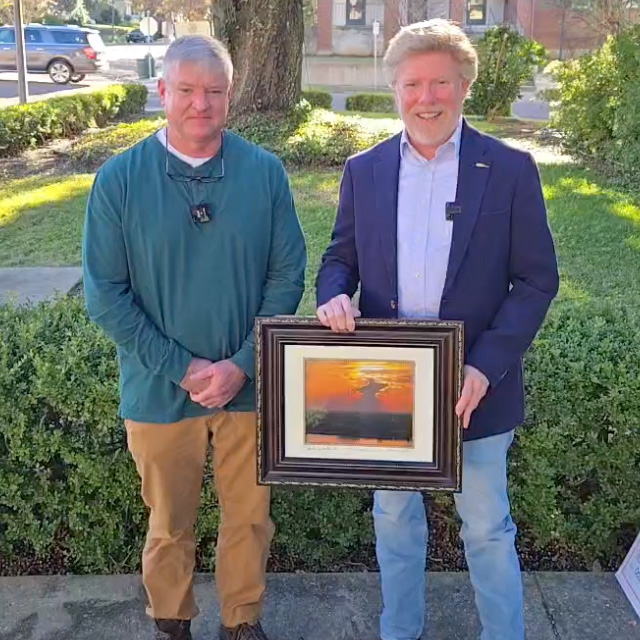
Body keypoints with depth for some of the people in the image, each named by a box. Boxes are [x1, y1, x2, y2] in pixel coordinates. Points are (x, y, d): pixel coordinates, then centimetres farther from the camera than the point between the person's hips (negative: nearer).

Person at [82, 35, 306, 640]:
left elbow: (288, 274, -3)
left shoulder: (264, 171, -5)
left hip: (251, 385, 1)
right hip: (159, 389, -1)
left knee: (249, 518, 15)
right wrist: (184, 370, -14)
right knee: (169, 525, 16)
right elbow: (105, 294, -8)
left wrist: (242, 365, -12)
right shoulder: (119, 179, -8)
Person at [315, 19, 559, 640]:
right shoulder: (363, 170, 1)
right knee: (393, 516, 20)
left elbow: (536, 279, -7)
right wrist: (334, 296, -17)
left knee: (487, 525, 11)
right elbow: (340, 258, 8)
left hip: (474, 386, -3)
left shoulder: (510, 170, -7)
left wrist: (486, 366, -18)